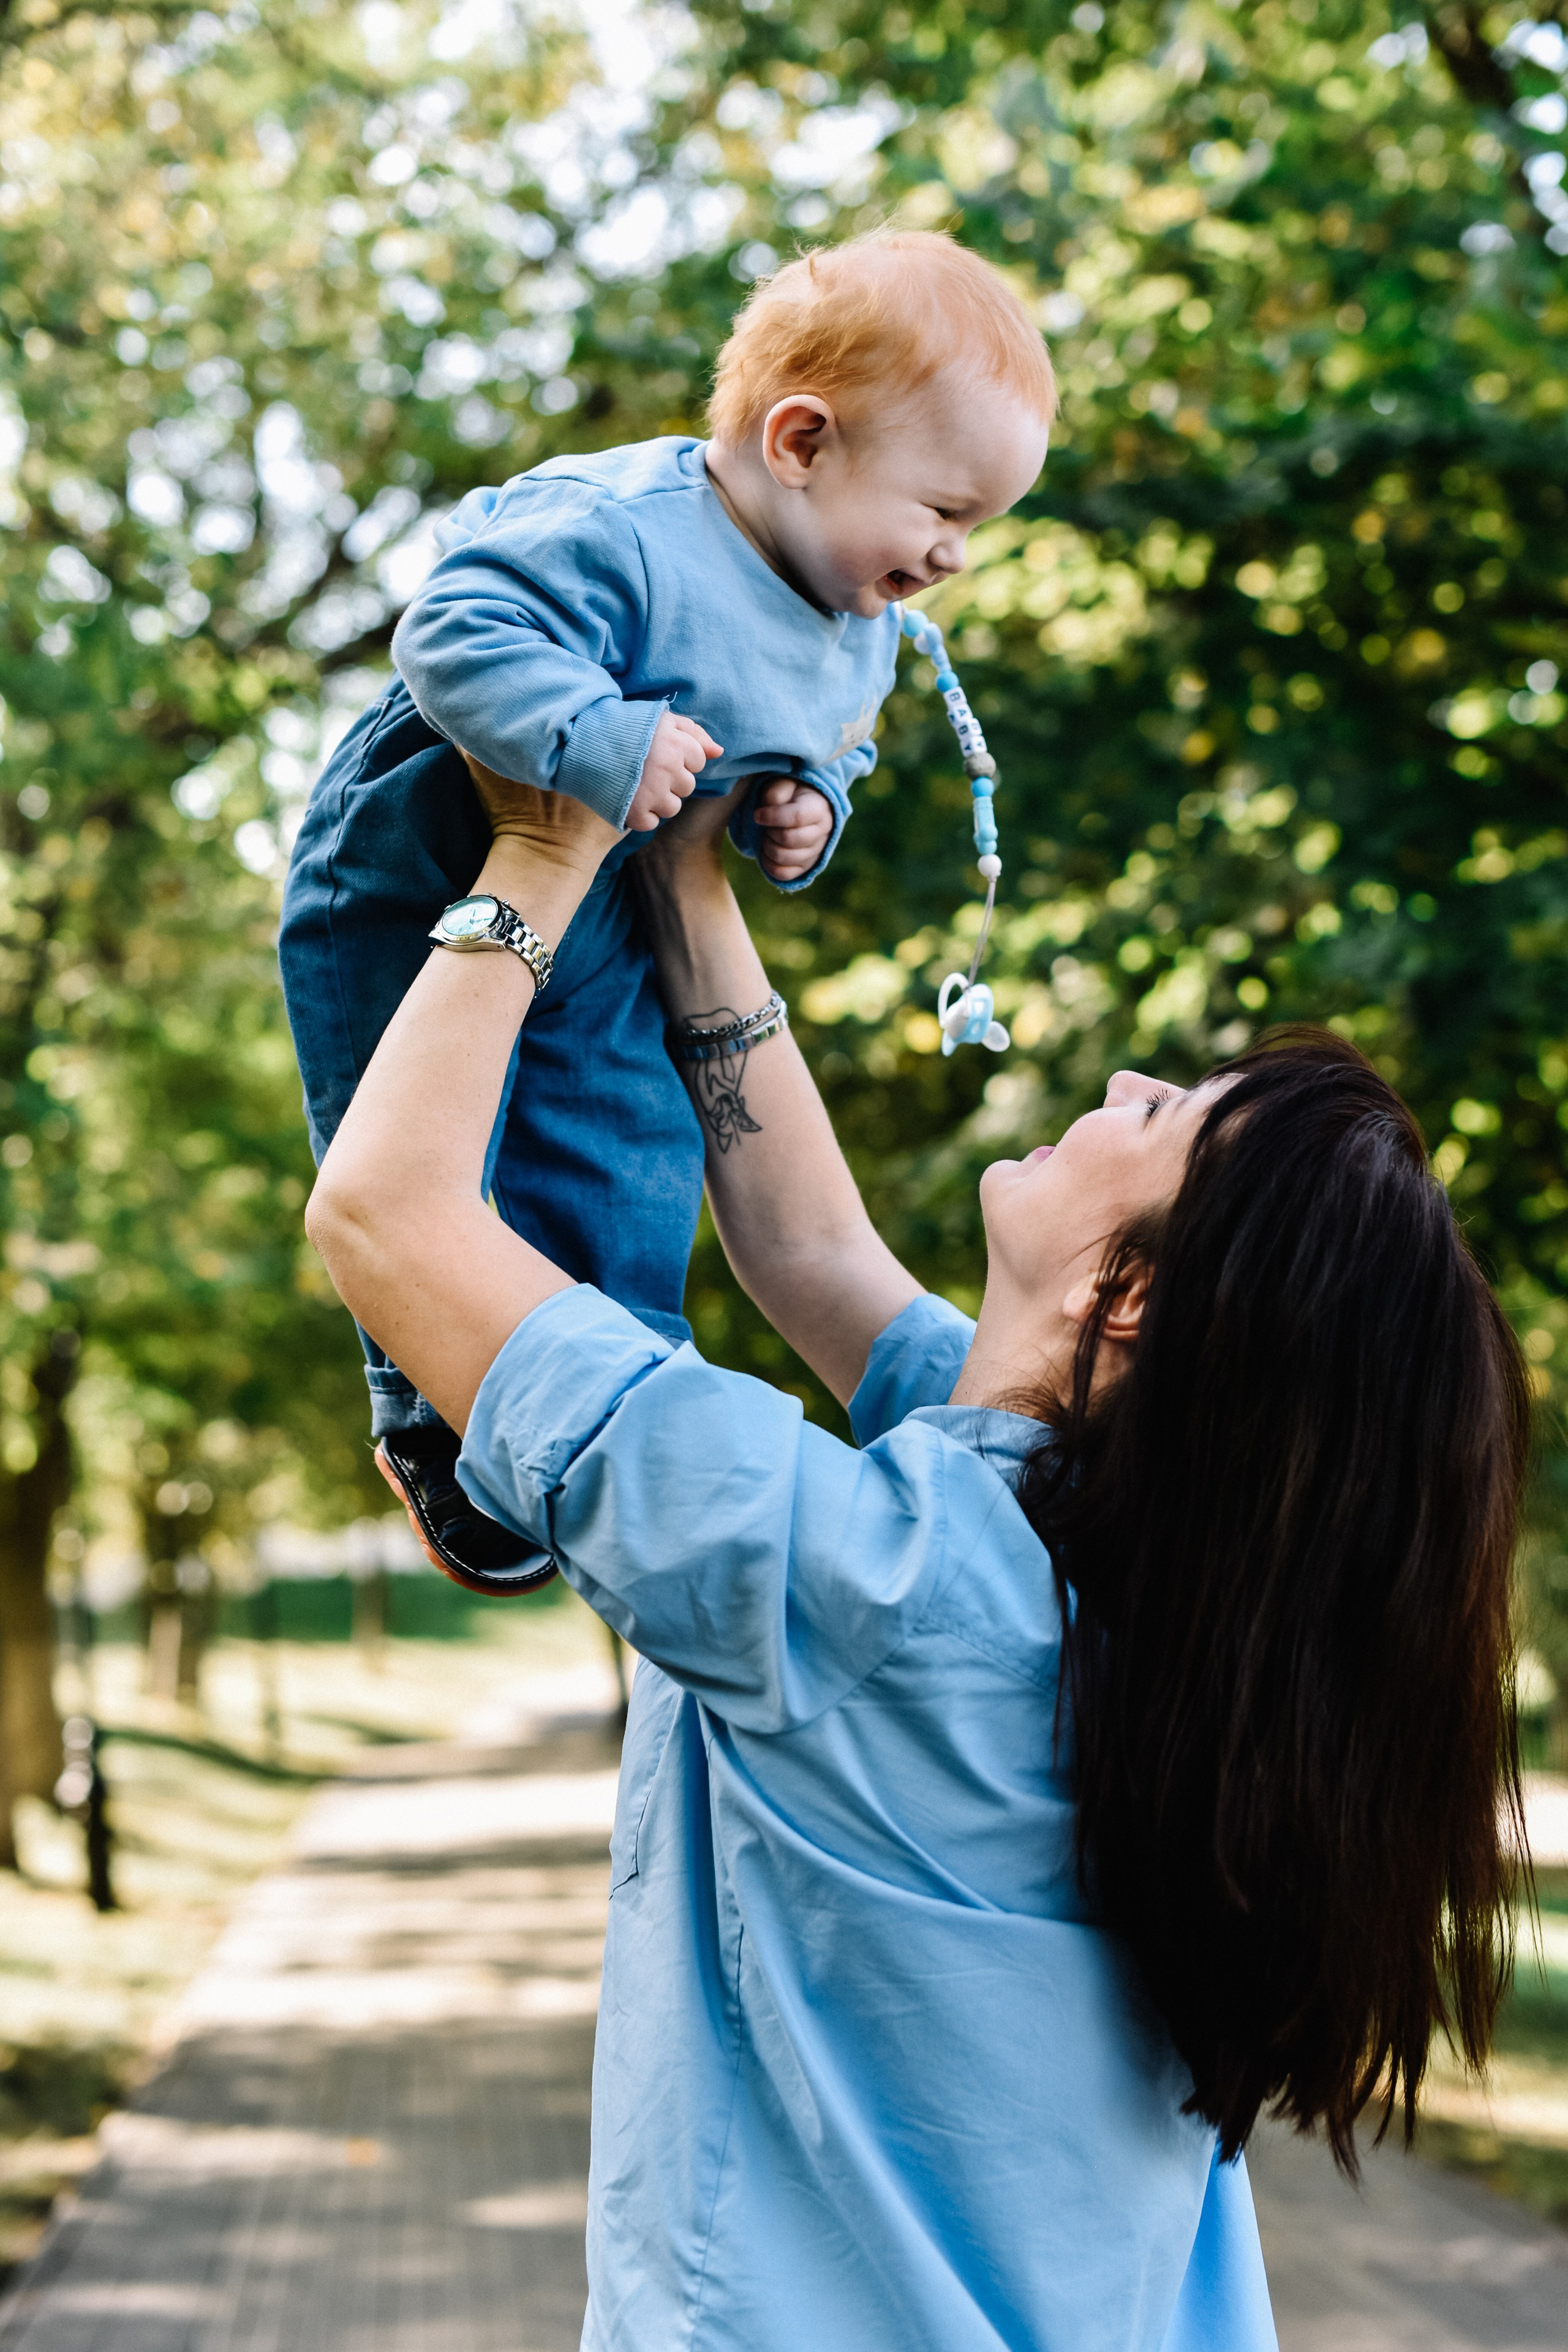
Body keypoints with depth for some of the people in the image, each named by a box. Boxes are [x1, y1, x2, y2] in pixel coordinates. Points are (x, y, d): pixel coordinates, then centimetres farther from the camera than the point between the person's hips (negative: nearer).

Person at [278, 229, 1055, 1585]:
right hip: (408, 895, -7)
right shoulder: (618, 535, -34)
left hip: (591, 928, 7)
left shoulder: (861, 630, -4)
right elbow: (457, 633, -40)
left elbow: (820, 749, 12)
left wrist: (806, 809, -10)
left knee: (636, 1155, 10)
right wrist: (600, 736, -49)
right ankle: (438, 1424, 25)